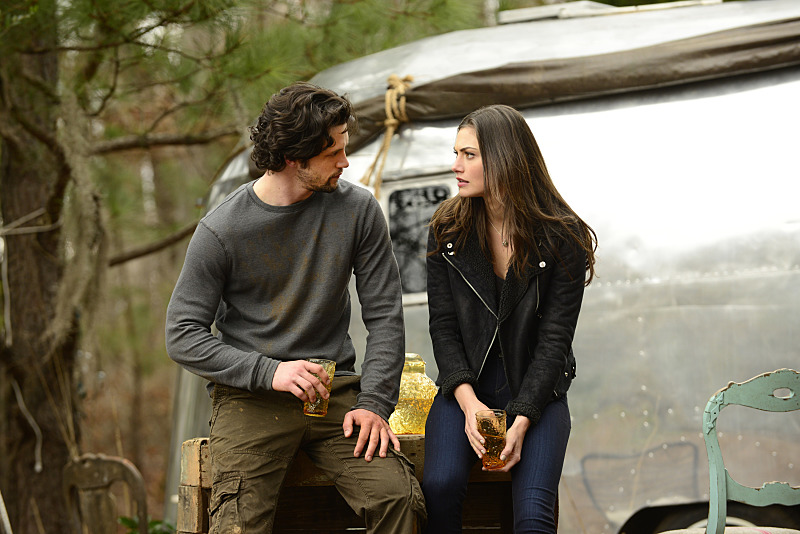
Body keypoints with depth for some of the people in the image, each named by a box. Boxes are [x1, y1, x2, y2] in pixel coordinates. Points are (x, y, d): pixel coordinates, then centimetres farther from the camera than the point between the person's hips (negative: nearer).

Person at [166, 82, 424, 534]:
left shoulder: (358, 209, 1)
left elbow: (385, 317, 4)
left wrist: (374, 402, -8)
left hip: (335, 390, 2)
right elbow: (183, 336, -3)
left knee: (399, 496, -22)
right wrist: (269, 372, -16)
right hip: (249, 395, -2)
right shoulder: (222, 230, -6)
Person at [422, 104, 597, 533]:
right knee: (441, 486, -28)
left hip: (536, 390, -2)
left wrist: (521, 420, -18)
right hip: (464, 387, 2)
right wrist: (468, 402, -16)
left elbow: (555, 337, -7)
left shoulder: (563, 237, -4)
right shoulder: (447, 229, 3)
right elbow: (443, 326, 1)